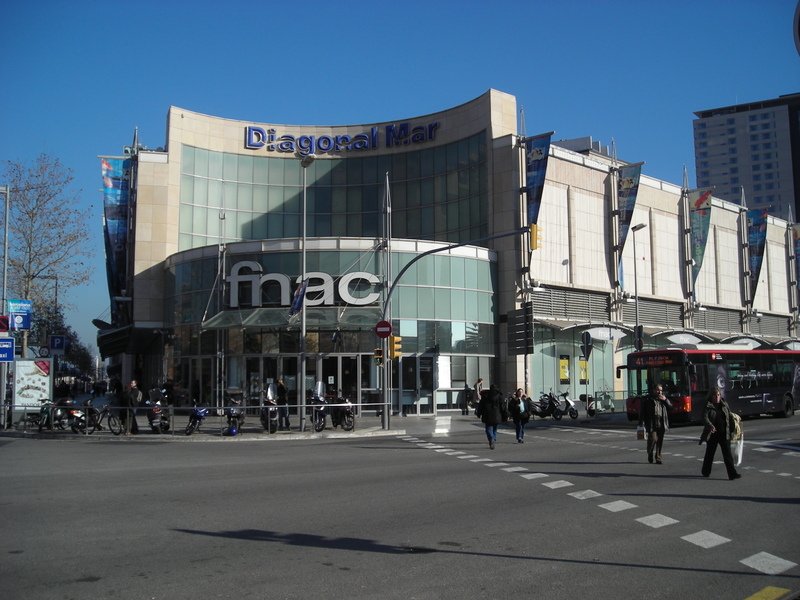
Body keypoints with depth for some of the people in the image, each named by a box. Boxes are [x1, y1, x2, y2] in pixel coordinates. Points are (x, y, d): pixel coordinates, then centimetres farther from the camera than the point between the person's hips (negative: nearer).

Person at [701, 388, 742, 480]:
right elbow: (705, 417, -18)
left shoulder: (724, 405, 7)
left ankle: (732, 474, -6)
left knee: (727, 453, -4)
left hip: (724, 434, 2)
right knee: (710, 452, 10)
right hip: (712, 434, -2)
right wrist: (710, 426, -37)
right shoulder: (708, 406, -5)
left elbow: (730, 416, 13)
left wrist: (732, 429, 8)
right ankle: (705, 471, 27)